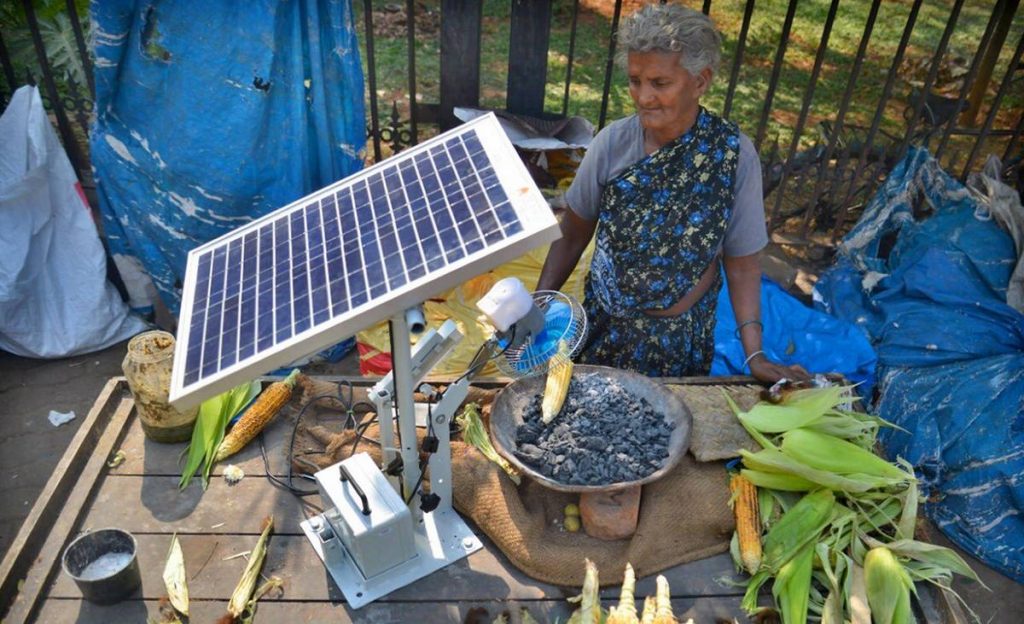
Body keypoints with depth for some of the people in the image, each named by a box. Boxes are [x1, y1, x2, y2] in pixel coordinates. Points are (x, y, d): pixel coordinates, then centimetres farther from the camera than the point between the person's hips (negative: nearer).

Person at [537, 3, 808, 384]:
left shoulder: (734, 152, -17)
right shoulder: (613, 142, -15)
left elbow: (742, 264, -11)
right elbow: (572, 236, -5)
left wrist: (754, 354, -16)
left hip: (682, 339, 0)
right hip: (604, 326, 1)